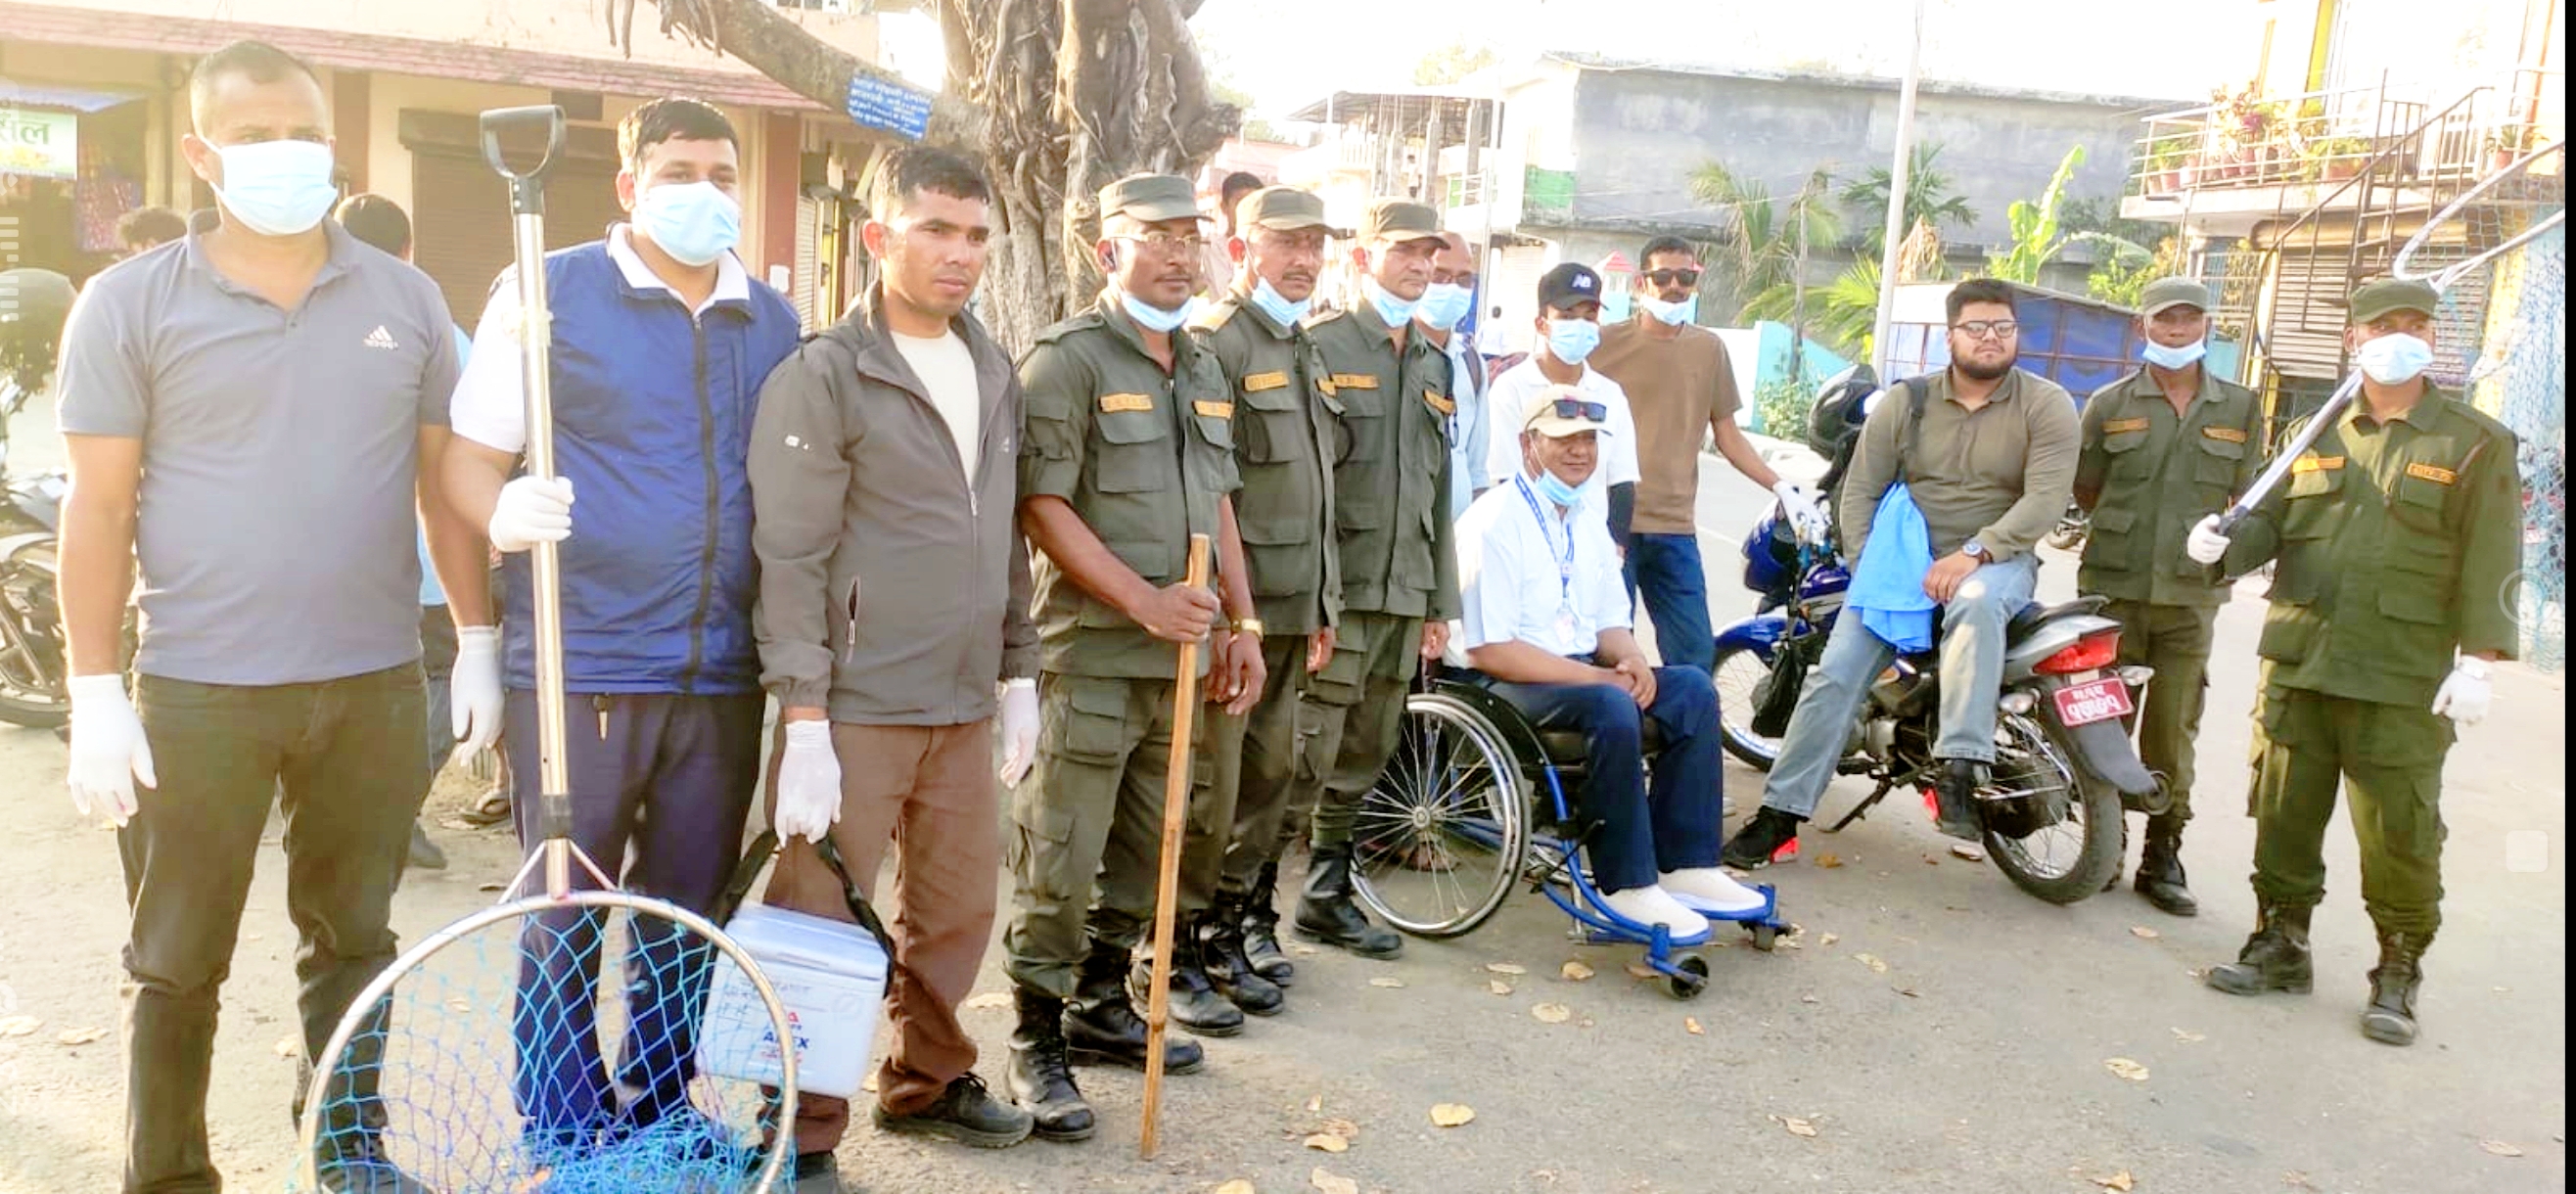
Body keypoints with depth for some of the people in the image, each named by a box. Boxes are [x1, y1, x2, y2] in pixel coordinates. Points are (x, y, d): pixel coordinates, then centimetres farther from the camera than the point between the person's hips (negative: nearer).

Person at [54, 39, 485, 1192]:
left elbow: (446, 480, 9)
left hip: (375, 682, 2)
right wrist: (95, 691, -6)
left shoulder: (406, 298, 5)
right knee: (176, 963, 9)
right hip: (195, 690, -2)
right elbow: (99, 508, -2)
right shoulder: (130, 304, -2)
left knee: (352, 937, 16)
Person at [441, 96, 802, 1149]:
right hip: (579, 668, -4)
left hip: (724, 674, 4)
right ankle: (560, 1143, 22)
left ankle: (660, 1121, 31)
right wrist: (505, 511, -25)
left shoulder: (776, 322, 10)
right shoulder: (547, 290, -2)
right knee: (565, 919, 6)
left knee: (687, 919, 14)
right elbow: (471, 456, -2)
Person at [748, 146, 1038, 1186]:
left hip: (966, 706, 6)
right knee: (820, 925, 2)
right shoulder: (822, 377, -8)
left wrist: (1018, 671, 15)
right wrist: (802, 720, -15)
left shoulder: (994, 373, 11)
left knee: (958, 911, 15)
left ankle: (927, 1081, 36)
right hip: (854, 708, -6)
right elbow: (790, 561, -12)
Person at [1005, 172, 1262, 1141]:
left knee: (1144, 849, 15)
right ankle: (1037, 1044, 10)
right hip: (1090, 653, -7)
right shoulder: (1067, 358, -7)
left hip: (1179, 658, 7)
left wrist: (1241, 625, 14)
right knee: (1059, 862, -2)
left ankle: (1102, 1007, 30)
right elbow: (1041, 505, -14)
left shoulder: (1203, 370, 16)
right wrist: (1142, 599, -20)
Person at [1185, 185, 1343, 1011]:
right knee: (1210, 786, -1)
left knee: (1271, 773, 16)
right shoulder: (1215, 341, -11)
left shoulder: (1305, 350, 17)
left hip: (1291, 607, 9)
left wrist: (1322, 605, 19)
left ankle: (1247, 921, 30)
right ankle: (1196, 948, 11)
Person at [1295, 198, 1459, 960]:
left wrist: (1439, 602, 18)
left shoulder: (1432, 365, 18)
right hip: (1333, 590, -7)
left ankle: (1326, 897, 26)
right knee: (1308, 755, -6)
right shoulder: (1320, 346, -4)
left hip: (1403, 596, 7)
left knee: (1365, 758, 13)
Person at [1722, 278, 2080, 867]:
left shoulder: (2047, 405, -1)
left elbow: (2046, 496, -13)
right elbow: (1860, 491, 5)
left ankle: (1959, 771, -42)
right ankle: (1780, 813, -6)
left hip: (1998, 560, -2)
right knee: (1834, 674, -13)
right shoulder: (1905, 402, 5)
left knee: (1976, 603, -40)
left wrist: (1972, 555, -23)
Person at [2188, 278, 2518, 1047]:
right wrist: (2226, 544, -9)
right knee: (2284, 816, 10)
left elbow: (2490, 564, -5)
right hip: (2298, 665, 4)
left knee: (2400, 834, 0)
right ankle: (2281, 946, 24)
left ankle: (2398, 974, 15)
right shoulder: (2318, 436, 14)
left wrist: (2476, 662, -13)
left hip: (2403, 682, -4)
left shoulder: (2476, 444, 1)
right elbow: (2272, 522, 14)